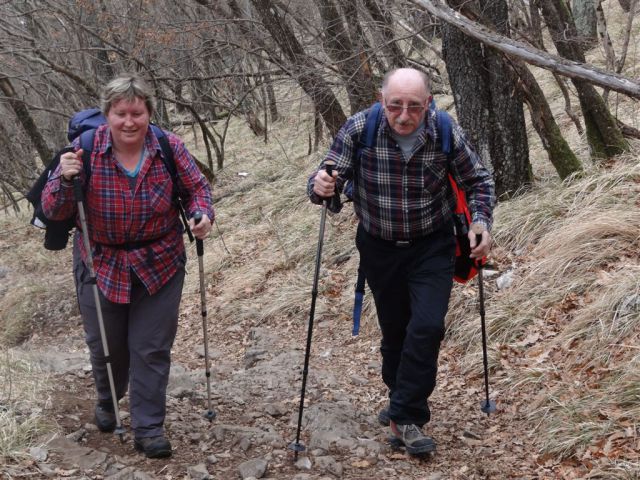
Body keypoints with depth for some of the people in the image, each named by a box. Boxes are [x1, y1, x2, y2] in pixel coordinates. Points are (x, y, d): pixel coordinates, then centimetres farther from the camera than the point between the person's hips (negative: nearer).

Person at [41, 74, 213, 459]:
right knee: (105, 344, 15)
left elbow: (197, 188, 3)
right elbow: (53, 211, -11)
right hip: (102, 264, 0)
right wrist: (65, 179, -31)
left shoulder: (170, 148, -11)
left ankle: (149, 429, 17)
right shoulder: (85, 150, -14)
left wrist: (203, 215, -19)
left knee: (152, 349, 4)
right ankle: (107, 402, 46)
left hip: (159, 264, 0)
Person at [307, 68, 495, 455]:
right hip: (379, 247, 1)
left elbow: (479, 181, -2)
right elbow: (327, 178, -17)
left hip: (432, 247, -1)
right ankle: (402, 399, 38)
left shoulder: (447, 133, -18)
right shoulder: (359, 129, -19)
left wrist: (481, 223, -18)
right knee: (394, 329, 15)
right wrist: (321, 187, -41)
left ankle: (405, 417, -2)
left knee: (427, 327, -14)